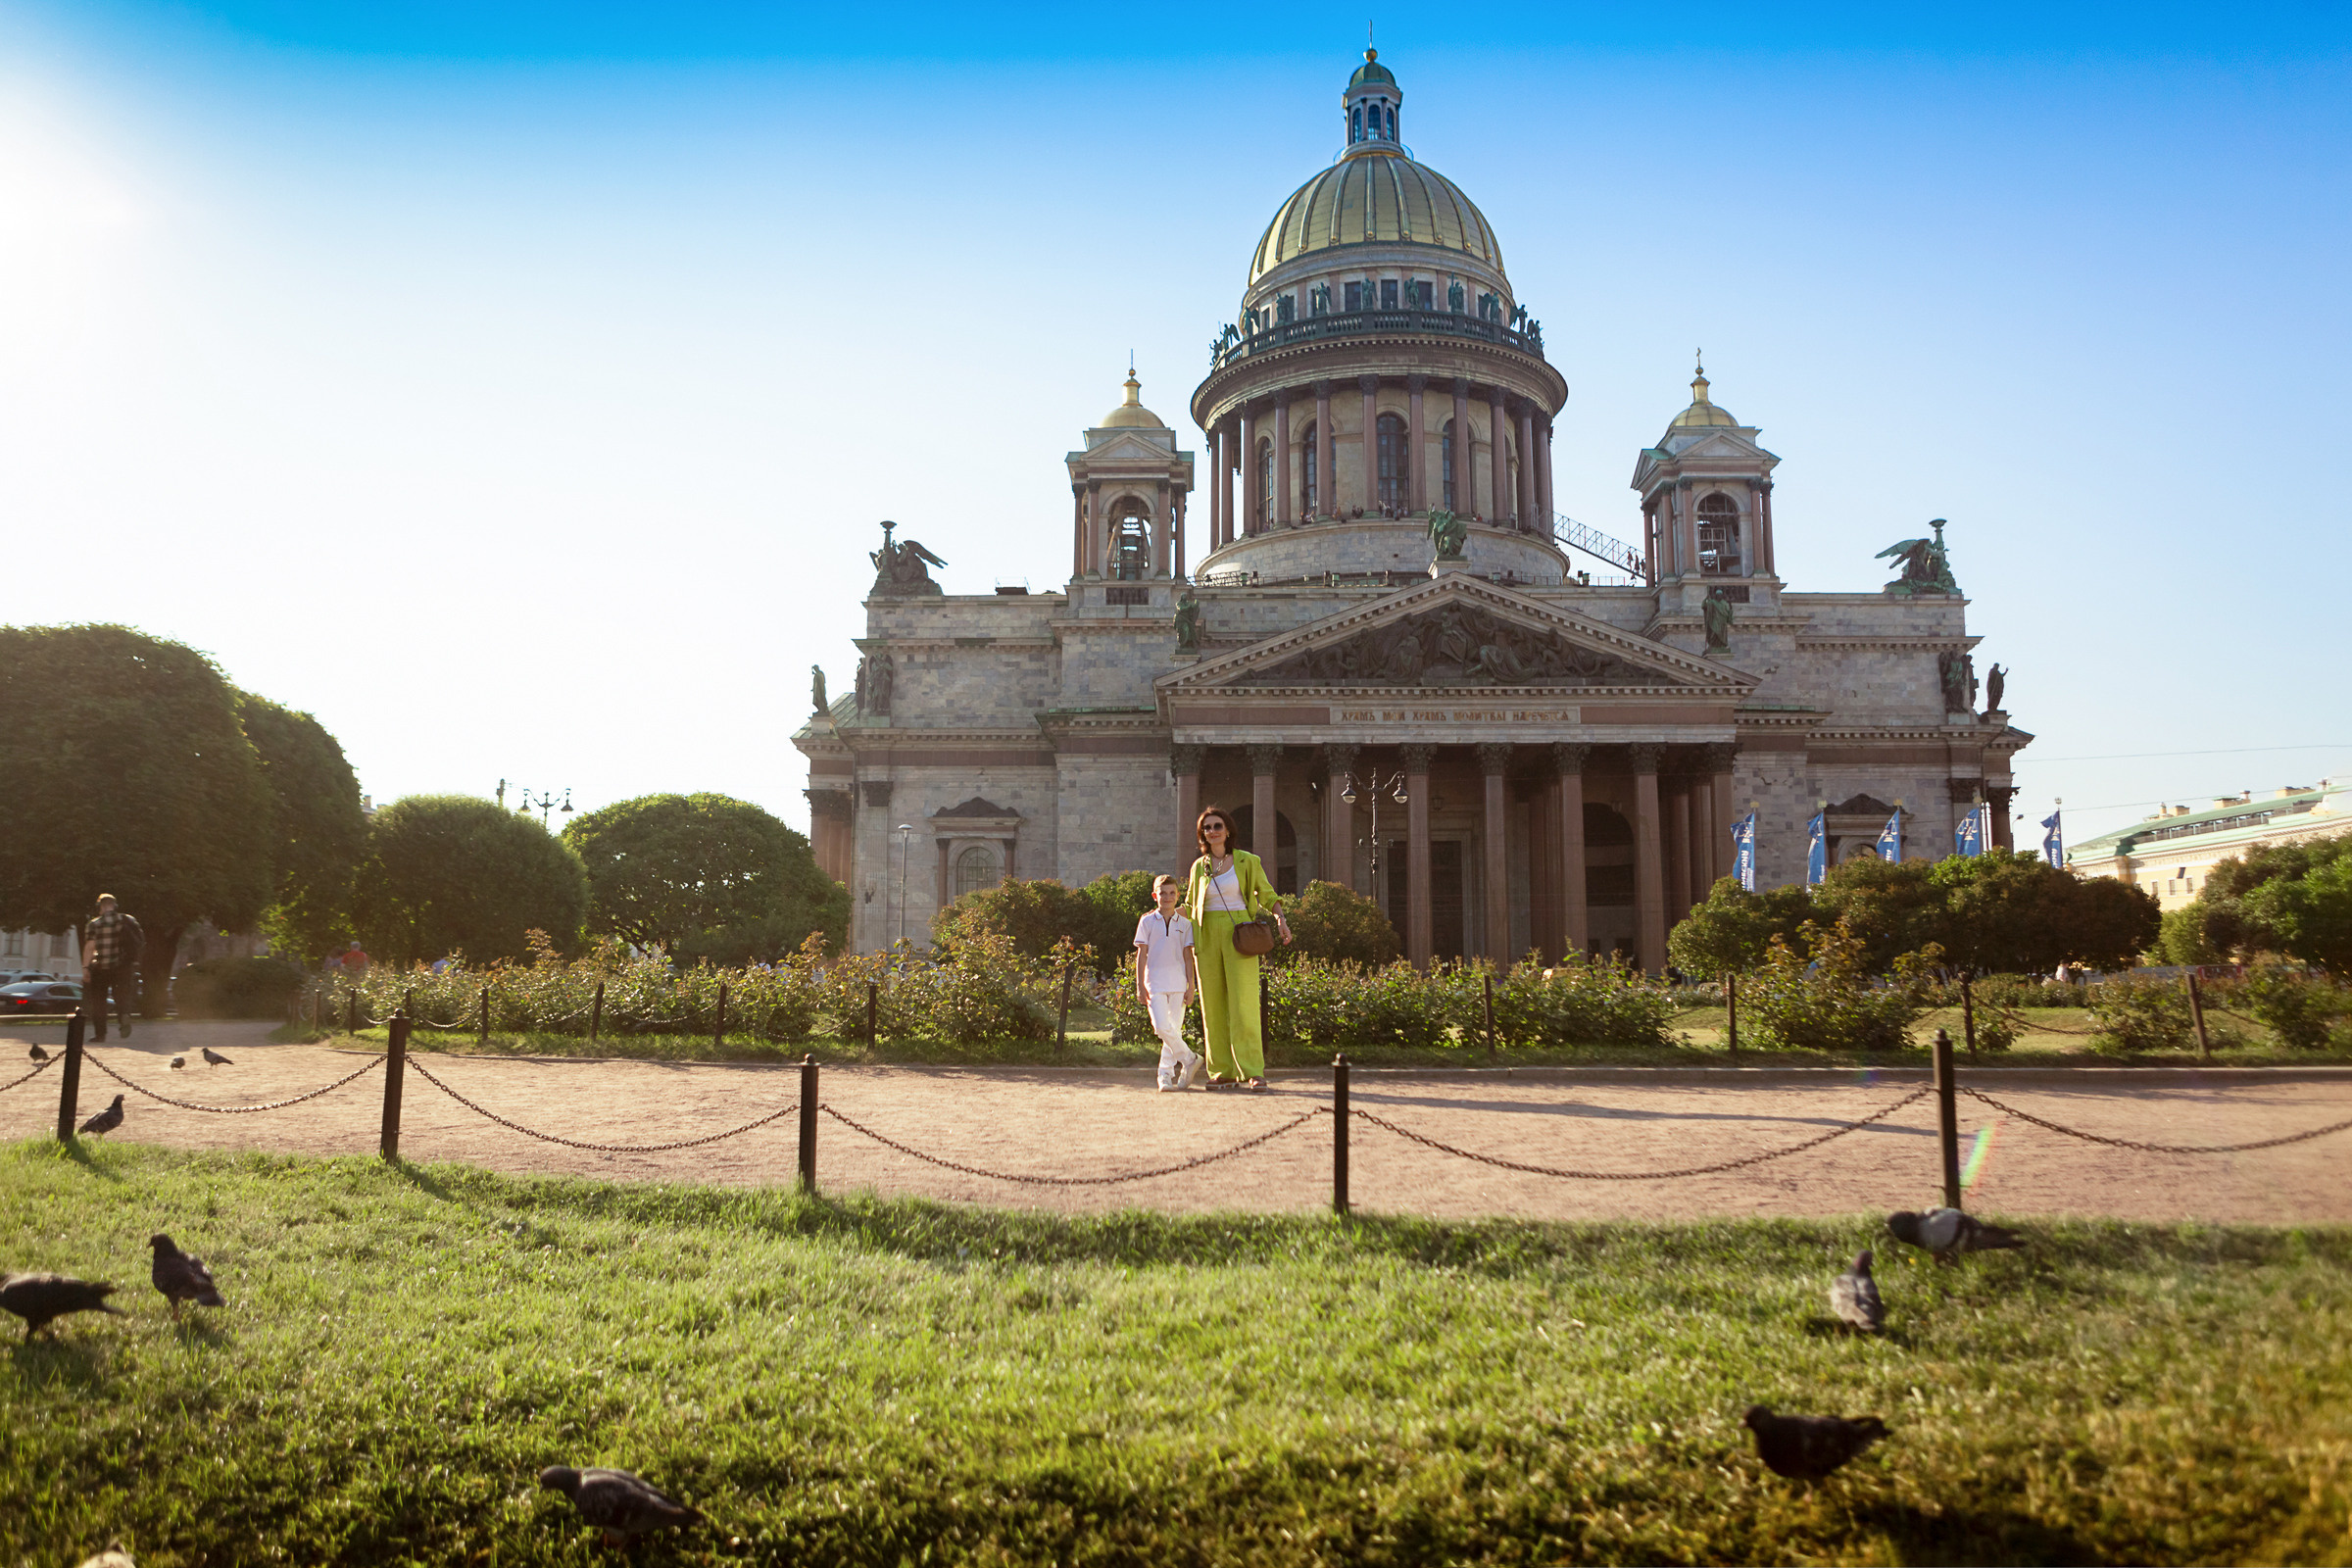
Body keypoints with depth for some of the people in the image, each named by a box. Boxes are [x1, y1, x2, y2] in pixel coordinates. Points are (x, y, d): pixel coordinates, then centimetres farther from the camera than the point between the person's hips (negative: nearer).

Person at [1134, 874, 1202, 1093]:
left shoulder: (1184, 924, 8)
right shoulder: (1147, 922, 5)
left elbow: (1188, 957, 8)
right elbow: (1141, 955, 4)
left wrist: (1191, 986, 2)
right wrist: (1140, 986, -1)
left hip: (1178, 984, 1)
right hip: (1154, 984, -1)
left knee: (1174, 1029, 0)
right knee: (1162, 1027, -16)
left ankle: (1166, 1075, 9)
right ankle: (1189, 1058, 2)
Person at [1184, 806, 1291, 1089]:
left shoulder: (1248, 861, 3)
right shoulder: (1199, 867, 11)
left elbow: (1267, 895, 8)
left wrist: (1280, 919, -10)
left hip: (1239, 935, -3)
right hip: (1208, 938, 3)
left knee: (1243, 1002, -10)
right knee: (1214, 1005, 2)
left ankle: (1253, 1071, -9)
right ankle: (1223, 1070, 9)